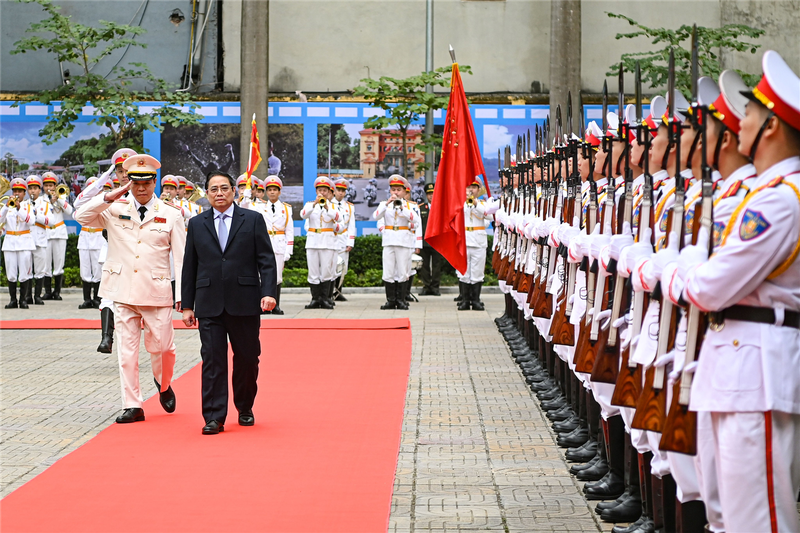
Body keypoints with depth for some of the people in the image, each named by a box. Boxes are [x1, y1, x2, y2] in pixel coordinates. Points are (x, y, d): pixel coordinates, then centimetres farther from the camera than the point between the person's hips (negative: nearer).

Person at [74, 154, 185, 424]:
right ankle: (132, 405, 11)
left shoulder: (171, 215, 2)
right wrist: (111, 196, -10)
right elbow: (81, 216, -5)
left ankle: (164, 385, 33)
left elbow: (181, 257, 2)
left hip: (156, 292, -1)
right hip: (123, 291, 1)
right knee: (127, 350, 3)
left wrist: (184, 295, -4)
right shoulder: (115, 210, 5)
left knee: (161, 346, 2)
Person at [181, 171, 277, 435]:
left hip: (245, 303, -1)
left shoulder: (253, 220, 5)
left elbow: (266, 260, 1)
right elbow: (189, 267, 11)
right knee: (212, 360, -4)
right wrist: (187, 305, 6)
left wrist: (268, 292, -12)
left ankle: (245, 408, 26)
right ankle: (214, 418, -1)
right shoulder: (197, 224, 10)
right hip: (209, 304, 1)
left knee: (247, 358, 7)